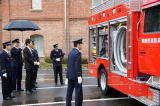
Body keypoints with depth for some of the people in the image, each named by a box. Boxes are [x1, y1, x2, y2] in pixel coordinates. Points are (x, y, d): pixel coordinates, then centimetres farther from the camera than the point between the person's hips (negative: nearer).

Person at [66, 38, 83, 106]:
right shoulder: (78, 53, -13)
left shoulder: (70, 53, 13)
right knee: (79, 93, -3)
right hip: (76, 76, -9)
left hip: (70, 76, 9)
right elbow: (78, 66, -21)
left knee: (69, 92, 11)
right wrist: (79, 76, -21)